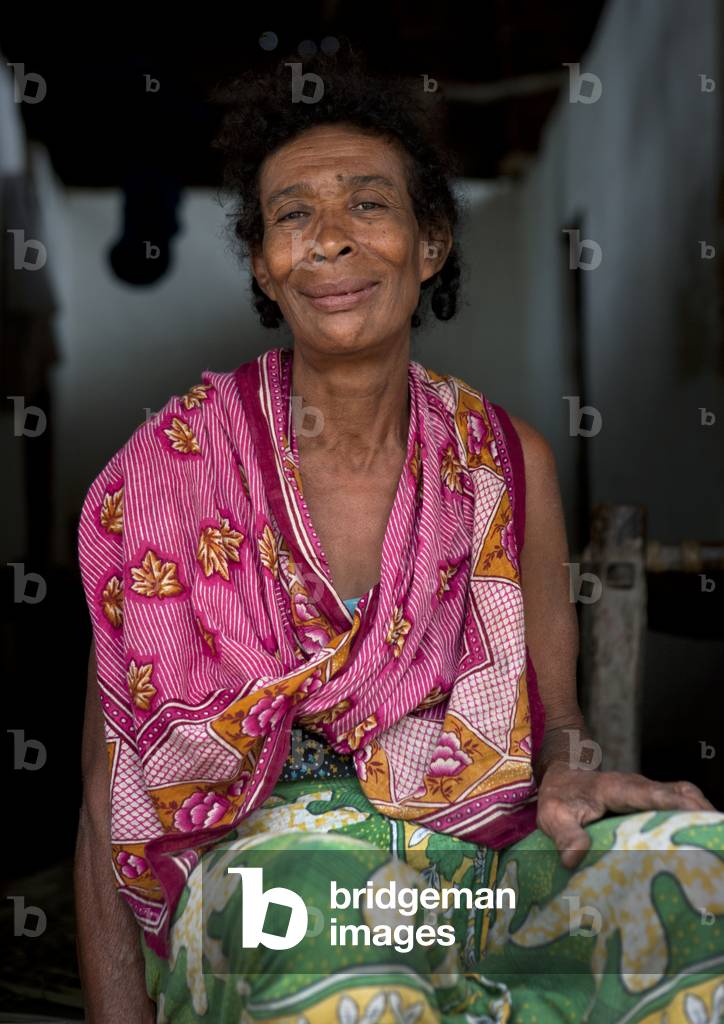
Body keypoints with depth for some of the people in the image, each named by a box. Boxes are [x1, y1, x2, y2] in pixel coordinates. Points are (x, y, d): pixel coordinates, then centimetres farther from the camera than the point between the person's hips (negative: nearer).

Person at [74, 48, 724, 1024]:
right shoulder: (171, 468, -4)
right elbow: (107, 809, -2)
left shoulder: (509, 462, 3)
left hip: (475, 859, 3)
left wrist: (569, 777, -13)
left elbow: (557, 715, 11)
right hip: (251, 869, -2)